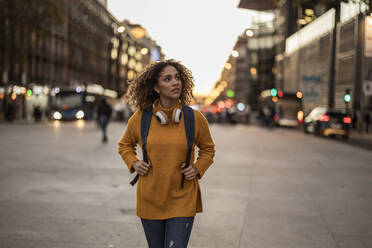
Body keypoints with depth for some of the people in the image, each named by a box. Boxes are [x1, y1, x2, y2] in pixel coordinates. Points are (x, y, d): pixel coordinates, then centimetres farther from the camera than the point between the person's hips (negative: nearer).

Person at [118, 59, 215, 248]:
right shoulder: (140, 118, -3)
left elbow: (208, 149, 13)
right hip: (150, 201, 2)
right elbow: (125, 145, 17)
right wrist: (134, 163, -1)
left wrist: (197, 169, -3)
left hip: (182, 202, -1)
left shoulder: (194, 118, -5)